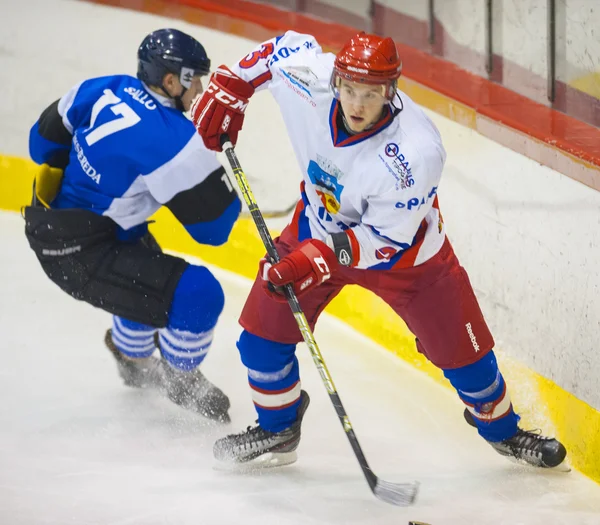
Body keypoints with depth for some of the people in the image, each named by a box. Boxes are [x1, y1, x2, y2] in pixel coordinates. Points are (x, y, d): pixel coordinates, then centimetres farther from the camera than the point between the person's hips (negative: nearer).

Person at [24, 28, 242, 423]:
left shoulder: (103, 90, -3)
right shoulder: (175, 140, -24)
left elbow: (45, 141, 10)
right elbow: (215, 226, -16)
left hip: (49, 221, 9)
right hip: (77, 253, -9)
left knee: (153, 281, 31)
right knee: (199, 295, -11)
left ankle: (132, 359, 57)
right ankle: (179, 381, 15)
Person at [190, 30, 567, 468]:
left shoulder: (415, 153, -39)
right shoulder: (310, 80, -29)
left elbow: (387, 242, -30)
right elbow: (287, 46, -4)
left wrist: (318, 258, -38)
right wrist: (230, 86, -9)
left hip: (405, 248, -3)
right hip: (320, 226, 4)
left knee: (461, 349, 4)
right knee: (263, 332, -1)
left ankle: (501, 428, 33)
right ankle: (277, 431, 25)